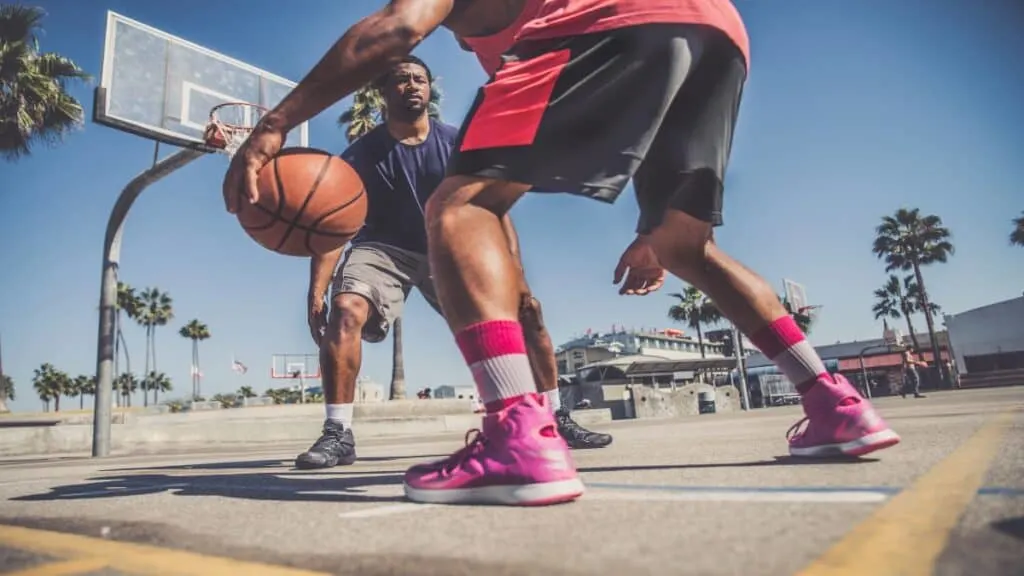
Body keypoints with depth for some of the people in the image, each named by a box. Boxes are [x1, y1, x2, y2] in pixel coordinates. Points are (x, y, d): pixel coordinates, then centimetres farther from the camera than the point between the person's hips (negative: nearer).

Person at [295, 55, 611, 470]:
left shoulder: (457, 145, -8)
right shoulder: (362, 154, -12)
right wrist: (316, 292, -30)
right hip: (384, 249, -1)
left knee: (525, 310, -11)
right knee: (345, 310, -31)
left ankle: (557, 419, 3)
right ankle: (338, 434, -17)